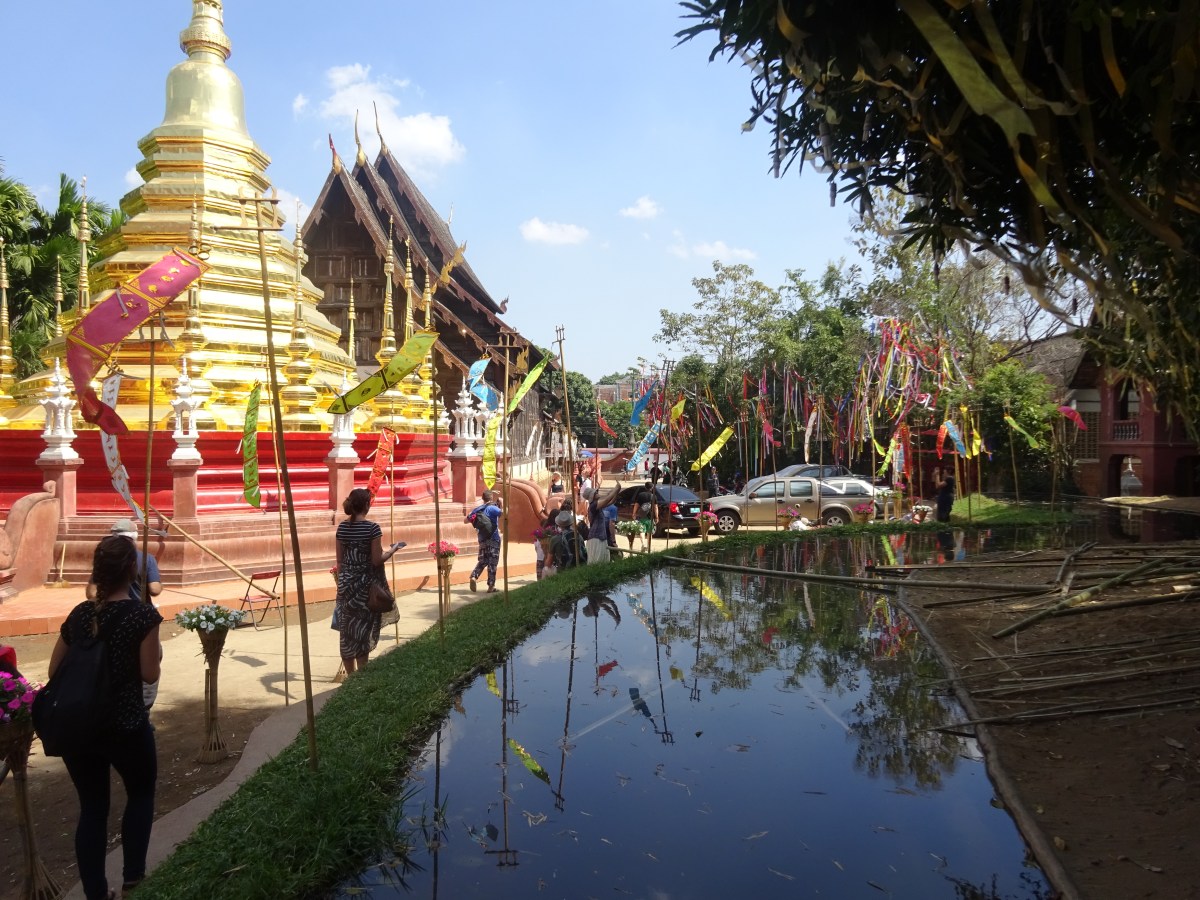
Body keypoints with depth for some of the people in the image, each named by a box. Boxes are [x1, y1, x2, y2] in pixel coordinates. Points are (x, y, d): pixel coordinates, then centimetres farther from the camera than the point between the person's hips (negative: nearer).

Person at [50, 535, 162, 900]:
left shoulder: (79, 614, 3)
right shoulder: (143, 614, -13)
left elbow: (55, 670, 10)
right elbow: (149, 674, -10)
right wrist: (157, 649, 8)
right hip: (125, 726, -4)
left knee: (91, 808, 14)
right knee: (141, 794, 19)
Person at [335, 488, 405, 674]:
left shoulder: (342, 527, 3)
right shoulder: (372, 528, -13)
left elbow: (340, 560, 7)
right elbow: (377, 560, -13)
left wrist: (342, 580, 17)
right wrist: (394, 549, 2)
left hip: (346, 582, 5)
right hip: (365, 583, -5)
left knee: (347, 630, 11)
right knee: (363, 629, 5)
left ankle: (351, 676, 20)